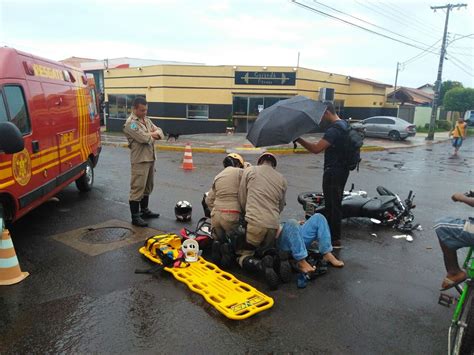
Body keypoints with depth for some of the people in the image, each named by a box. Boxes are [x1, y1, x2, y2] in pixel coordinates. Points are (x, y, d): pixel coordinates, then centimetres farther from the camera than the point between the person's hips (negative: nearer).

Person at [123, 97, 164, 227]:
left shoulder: (146, 120, 15)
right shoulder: (130, 123, -14)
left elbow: (160, 132, 10)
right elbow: (144, 139, -23)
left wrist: (151, 135, -10)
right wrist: (153, 135, -2)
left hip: (150, 158, 9)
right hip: (139, 160, -9)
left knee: (148, 187, 18)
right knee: (137, 188, -5)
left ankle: (144, 210, 32)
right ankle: (135, 217, 1)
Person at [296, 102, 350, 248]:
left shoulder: (334, 129, -22)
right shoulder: (344, 124, 10)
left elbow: (316, 148, -30)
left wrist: (298, 139, -24)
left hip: (333, 172, -10)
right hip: (341, 170, 10)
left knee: (332, 205, -1)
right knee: (333, 203, 19)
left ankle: (335, 239, 8)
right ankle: (330, 232, 33)